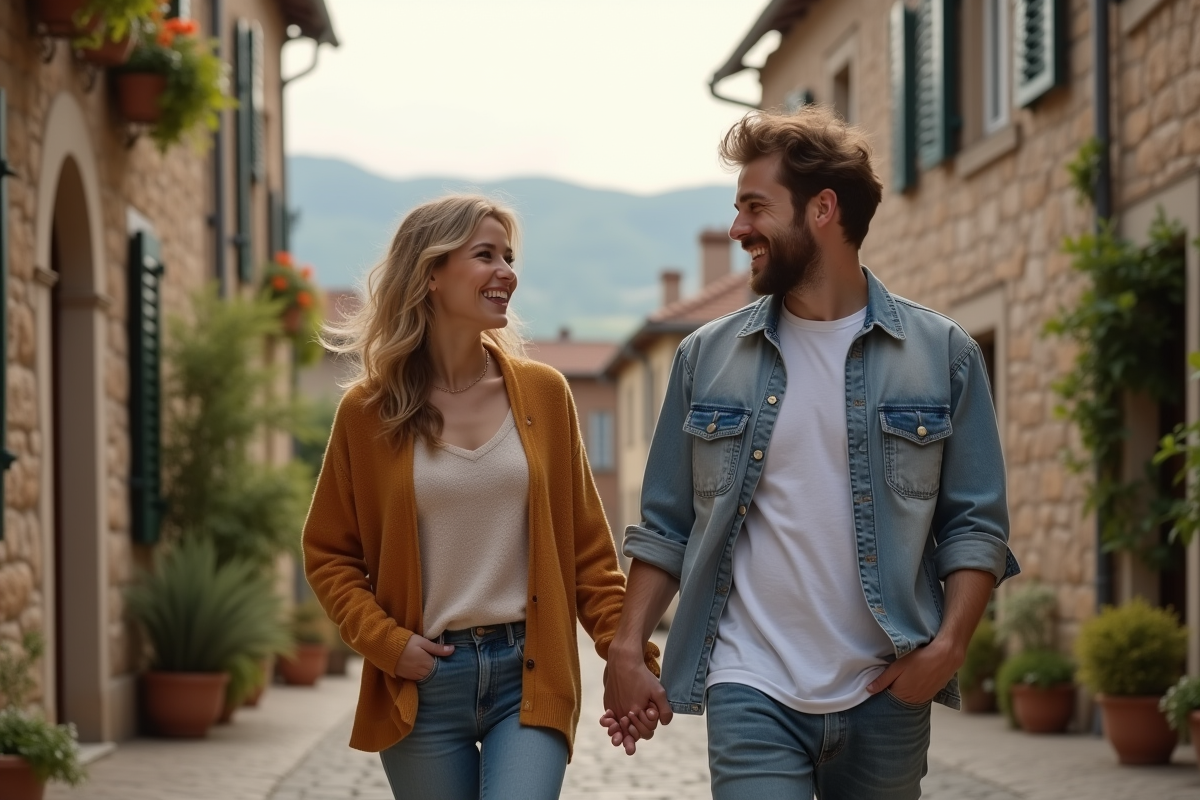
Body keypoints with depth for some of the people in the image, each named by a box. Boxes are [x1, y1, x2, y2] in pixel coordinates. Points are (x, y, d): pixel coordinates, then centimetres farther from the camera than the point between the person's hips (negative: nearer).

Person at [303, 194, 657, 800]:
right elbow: (328, 553, 7)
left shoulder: (542, 392, 4)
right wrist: (386, 642, -7)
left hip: (529, 676, 0)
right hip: (423, 684, 0)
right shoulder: (368, 410, 0)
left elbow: (586, 545, 7)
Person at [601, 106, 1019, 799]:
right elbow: (666, 526, 10)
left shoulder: (942, 354, 3)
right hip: (751, 691, 0)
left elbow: (977, 526, 2)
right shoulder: (708, 358, 7)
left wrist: (949, 644, -12)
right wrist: (627, 650, -1)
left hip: (886, 694, 0)